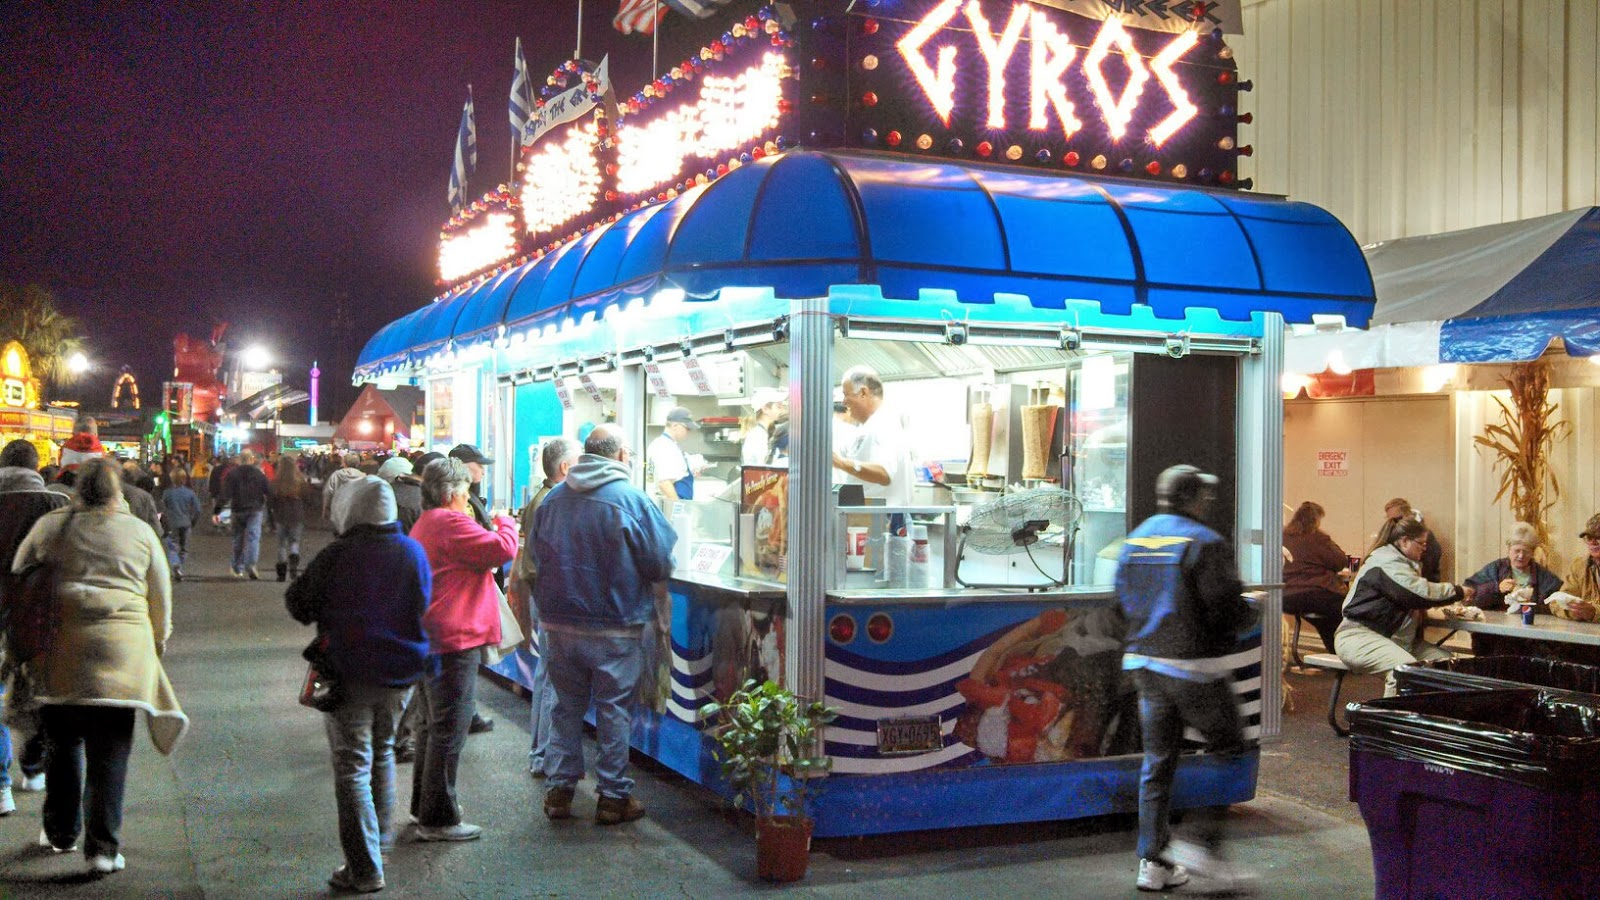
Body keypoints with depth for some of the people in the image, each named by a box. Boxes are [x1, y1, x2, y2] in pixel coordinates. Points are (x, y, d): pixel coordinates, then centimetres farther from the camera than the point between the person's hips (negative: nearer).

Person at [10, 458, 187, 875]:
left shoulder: (49, 525, 8)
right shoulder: (140, 532, 6)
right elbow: (161, 600, 11)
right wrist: (158, 641, 25)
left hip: (57, 649, 2)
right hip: (121, 649, -1)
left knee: (64, 742, 16)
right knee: (110, 751, 1)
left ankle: (60, 832, 28)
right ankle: (103, 848, -1)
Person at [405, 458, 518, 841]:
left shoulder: (423, 525, 17)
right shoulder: (450, 523, -16)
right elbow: (503, 550, -21)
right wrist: (506, 524, -2)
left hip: (428, 637, 11)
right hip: (453, 639, -11)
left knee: (433, 725, 20)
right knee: (449, 731, -5)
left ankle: (424, 805, 31)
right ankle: (438, 819, 0)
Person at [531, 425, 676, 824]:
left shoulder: (552, 499, 3)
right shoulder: (631, 499, -12)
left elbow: (537, 557, 13)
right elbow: (660, 565, -10)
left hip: (558, 623, 4)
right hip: (615, 629, -4)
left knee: (566, 706, 15)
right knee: (614, 711, 6)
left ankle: (559, 790, 18)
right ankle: (613, 796, 12)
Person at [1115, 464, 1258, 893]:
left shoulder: (1134, 541, 11)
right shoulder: (1204, 543, -13)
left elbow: (1124, 602, 16)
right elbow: (1229, 609, -16)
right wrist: (1251, 613, 5)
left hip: (1144, 662, 7)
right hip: (1194, 666, -7)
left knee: (1157, 761, 12)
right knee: (1229, 749, 8)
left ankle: (1152, 860, 13)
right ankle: (1205, 845, 3)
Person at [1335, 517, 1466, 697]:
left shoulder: (1402, 562, 20)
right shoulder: (1387, 562, -14)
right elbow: (1421, 592, -23)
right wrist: (1458, 592, -8)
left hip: (1394, 638, 11)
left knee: (1445, 660, -5)